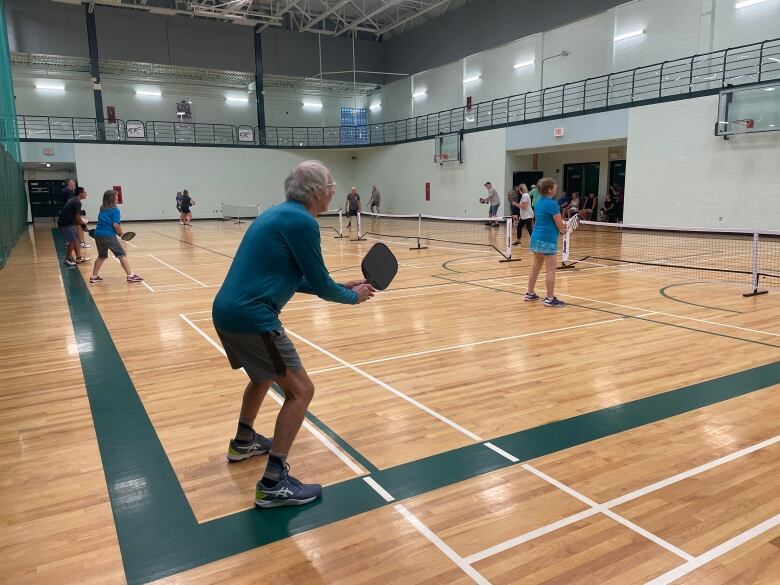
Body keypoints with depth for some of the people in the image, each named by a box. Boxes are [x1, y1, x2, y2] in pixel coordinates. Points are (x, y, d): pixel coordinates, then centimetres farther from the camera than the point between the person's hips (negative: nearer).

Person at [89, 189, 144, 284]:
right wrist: (121, 234, 1)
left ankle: (94, 276, 23)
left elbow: (102, 221, 20)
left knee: (102, 256, 22)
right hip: (109, 236, -7)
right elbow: (116, 225, -15)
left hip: (98, 234, 7)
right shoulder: (115, 210, -6)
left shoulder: (102, 209, 16)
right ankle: (130, 275, -6)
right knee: (122, 255, -2)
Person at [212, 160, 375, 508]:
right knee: (300, 390, -2)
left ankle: (243, 443, 49)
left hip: (227, 310, 10)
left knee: (265, 374, 32)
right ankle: (273, 484, 1)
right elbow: (320, 284, -8)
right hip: (250, 317, -10)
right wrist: (353, 296, 10)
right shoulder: (302, 222, -13)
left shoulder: (280, 214, 17)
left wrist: (342, 286, 21)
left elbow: (296, 279, 23)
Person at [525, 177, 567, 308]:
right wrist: (563, 230, 11)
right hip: (548, 239, -9)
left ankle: (529, 293, 23)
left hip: (536, 236, 9)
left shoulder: (539, 202, 11)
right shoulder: (552, 204, -15)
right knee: (550, 270, -3)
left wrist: (561, 225, 6)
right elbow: (559, 225, -11)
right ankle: (550, 298, 0)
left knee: (536, 267, 16)